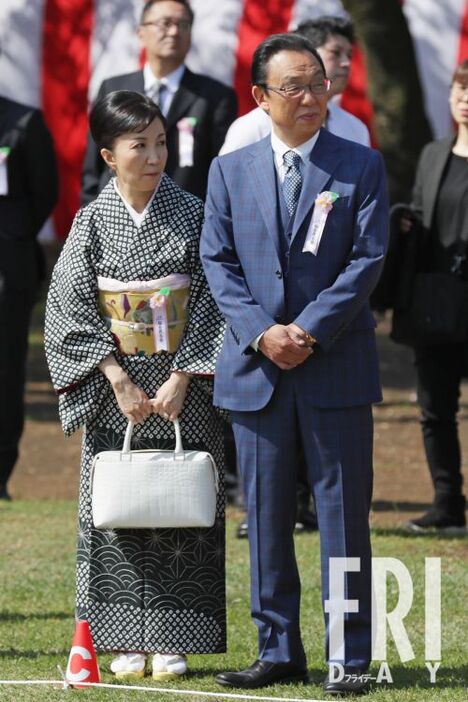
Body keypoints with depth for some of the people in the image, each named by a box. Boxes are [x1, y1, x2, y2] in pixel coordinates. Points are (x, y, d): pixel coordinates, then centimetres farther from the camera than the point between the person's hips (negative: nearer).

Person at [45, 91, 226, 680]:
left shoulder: (191, 215, 0)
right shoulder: (93, 222, 1)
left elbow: (209, 302, -2)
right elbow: (72, 306, -3)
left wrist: (181, 378, -11)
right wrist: (119, 380, -11)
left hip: (182, 387, 0)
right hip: (114, 389, 0)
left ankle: (172, 641, 5)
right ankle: (128, 643, 7)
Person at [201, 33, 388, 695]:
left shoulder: (362, 167, 2)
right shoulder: (230, 171, 9)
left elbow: (367, 260, -4)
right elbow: (217, 261, 4)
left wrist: (311, 331, -13)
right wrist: (261, 333, -10)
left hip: (337, 365, -2)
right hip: (255, 368, 2)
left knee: (344, 510, 0)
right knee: (265, 514, 6)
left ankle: (350, 656, 5)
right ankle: (278, 651, 13)